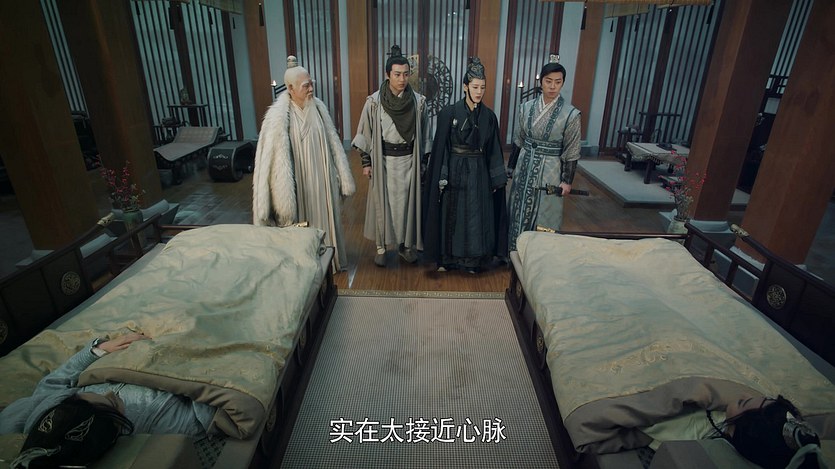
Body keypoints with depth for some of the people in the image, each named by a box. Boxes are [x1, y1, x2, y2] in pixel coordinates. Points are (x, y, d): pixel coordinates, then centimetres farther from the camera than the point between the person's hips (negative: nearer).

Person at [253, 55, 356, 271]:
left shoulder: (318, 107, -1)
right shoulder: (278, 116, -15)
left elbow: (333, 143, 5)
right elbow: (275, 158, -16)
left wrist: (343, 178, 7)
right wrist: (283, 198, -17)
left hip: (322, 180, 5)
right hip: (298, 182, -4)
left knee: (325, 220, 17)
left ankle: (329, 259, 37)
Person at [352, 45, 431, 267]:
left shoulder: (418, 101, -4)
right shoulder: (374, 101, -9)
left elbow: (424, 134, 5)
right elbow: (366, 133, -1)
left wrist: (424, 162, 6)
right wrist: (366, 162, -2)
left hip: (409, 160, 2)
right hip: (383, 160, -1)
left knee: (407, 201, 11)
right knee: (382, 202, 8)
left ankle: (405, 244, 29)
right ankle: (381, 245, 24)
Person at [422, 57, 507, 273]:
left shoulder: (489, 116, 2)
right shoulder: (449, 113, -7)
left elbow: (493, 150, 5)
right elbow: (440, 147, -6)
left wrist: (497, 180, 4)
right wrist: (441, 177, -10)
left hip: (478, 173, 3)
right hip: (454, 171, -2)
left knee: (476, 218, 8)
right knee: (451, 216, 8)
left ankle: (472, 260, 25)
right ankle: (446, 258, 25)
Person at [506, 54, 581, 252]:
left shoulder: (571, 114, -11)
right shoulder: (527, 107, -1)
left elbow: (571, 153, -6)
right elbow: (518, 141, 8)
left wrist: (567, 180, -6)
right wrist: (511, 167, 11)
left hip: (549, 171, -3)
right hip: (525, 167, 4)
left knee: (544, 217, 7)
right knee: (519, 213, 13)